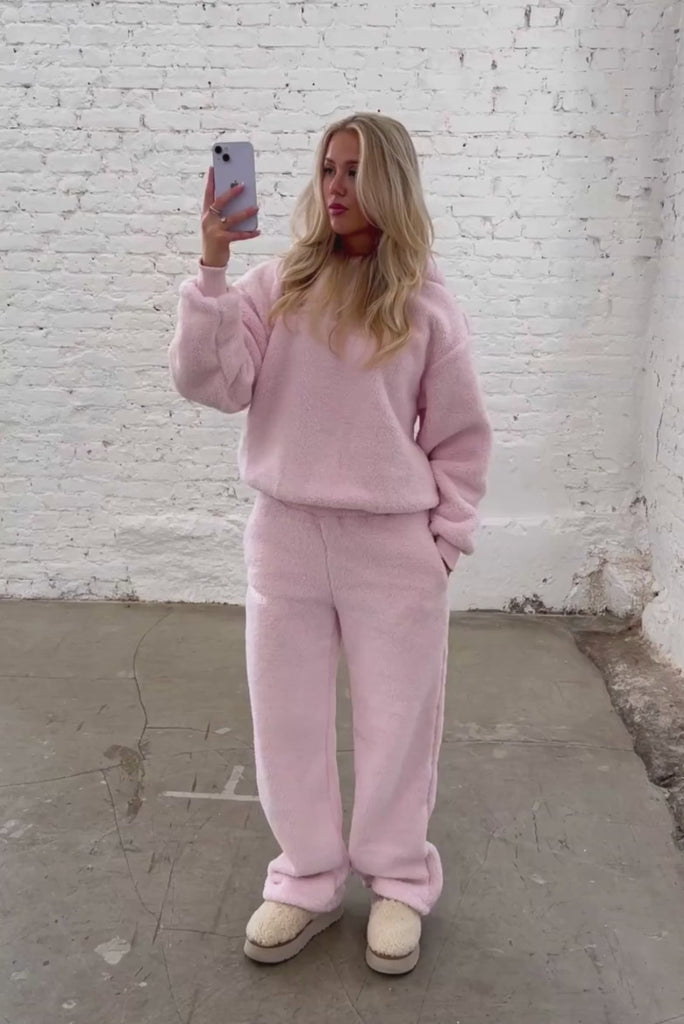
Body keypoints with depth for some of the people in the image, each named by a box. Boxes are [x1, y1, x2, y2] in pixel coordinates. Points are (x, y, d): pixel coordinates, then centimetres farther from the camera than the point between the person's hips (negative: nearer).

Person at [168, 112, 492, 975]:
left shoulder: (426, 304, -1)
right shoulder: (277, 284, 2)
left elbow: (460, 437, 4)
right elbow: (208, 382, -10)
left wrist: (446, 535, 1)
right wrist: (212, 268, -16)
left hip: (394, 546, -1)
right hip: (284, 535, 2)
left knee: (396, 720, 11)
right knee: (287, 718, 11)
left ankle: (399, 880, 33)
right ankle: (307, 879, 32)